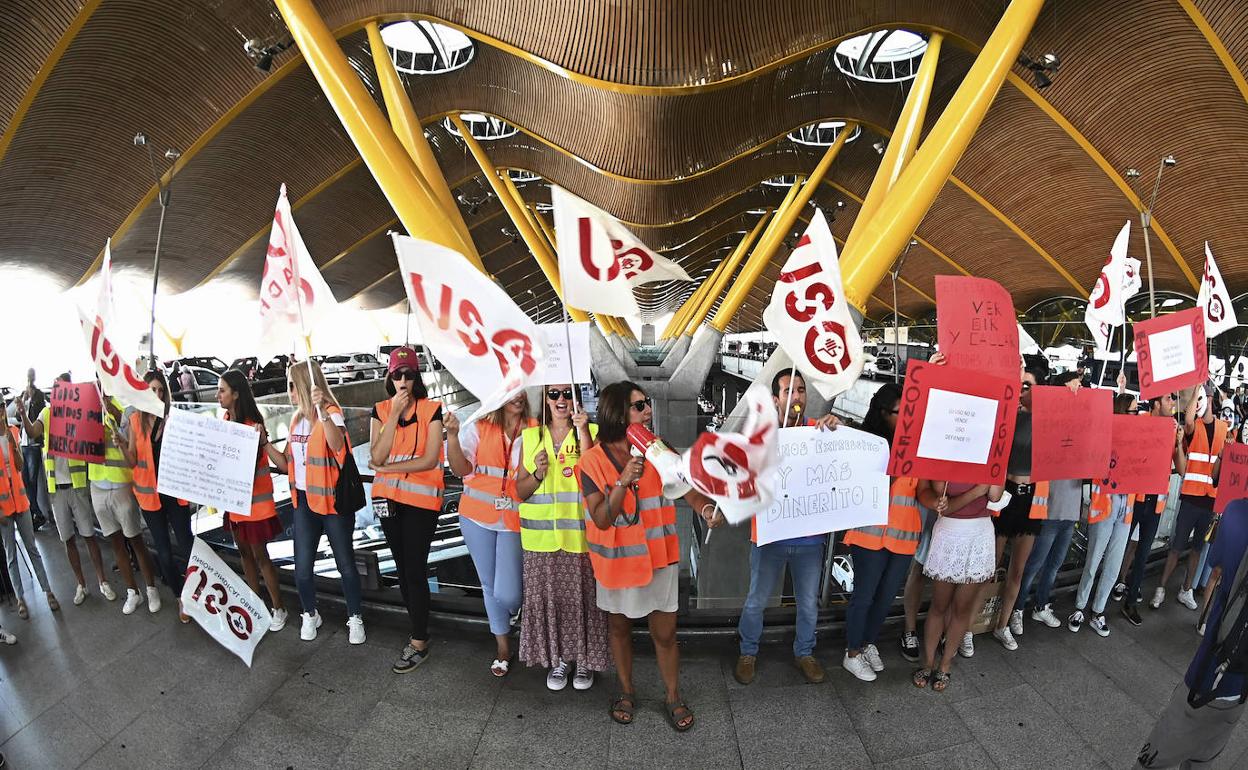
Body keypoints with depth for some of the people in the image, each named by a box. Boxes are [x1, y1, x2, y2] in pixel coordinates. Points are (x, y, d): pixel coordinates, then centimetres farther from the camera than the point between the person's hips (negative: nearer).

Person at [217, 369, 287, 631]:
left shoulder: (252, 425, -18)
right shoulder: (226, 421, 4)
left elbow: (251, 466, -21)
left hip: (254, 500, -7)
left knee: (260, 554, 1)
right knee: (244, 552, 17)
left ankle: (279, 608, 14)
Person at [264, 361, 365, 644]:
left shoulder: (332, 413, -13)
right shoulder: (297, 420, 10)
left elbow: (337, 445, -35)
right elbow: (286, 464, 13)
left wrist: (321, 411, -47)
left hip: (333, 502, -6)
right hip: (304, 502, 6)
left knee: (345, 564, 5)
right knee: (302, 568, 8)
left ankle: (355, 619, 23)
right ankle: (310, 615, 33)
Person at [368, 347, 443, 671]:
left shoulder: (432, 409, -8)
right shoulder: (380, 410, 3)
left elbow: (430, 460, -15)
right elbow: (377, 456, -10)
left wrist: (386, 468, -10)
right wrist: (395, 414, -16)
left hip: (421, 499, -5)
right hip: (389, 498, 5)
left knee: (415, 570, -1)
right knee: (402, 567, 15)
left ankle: (419, 642, 14)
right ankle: (418, 628, 32)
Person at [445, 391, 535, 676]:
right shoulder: (478, 428, 1)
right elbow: (462, 469, -5)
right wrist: (452, 435, -18)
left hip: (515, 521, -2)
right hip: (478, 517, 2)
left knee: (506, 594, -5)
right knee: (489, 585, 14)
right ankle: (503, 645, 36)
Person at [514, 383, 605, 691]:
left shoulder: (590, 432, -1)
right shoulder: (530, 437, 6)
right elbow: (520, 492, 7)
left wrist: (583, 433, -22)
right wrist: (537, 474, -13)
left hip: (581, 534, -2)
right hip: (541, 536, 3)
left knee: (581, 596, 6)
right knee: (547, 597, 11)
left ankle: (585, 660, 29)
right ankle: (558, 658, 32)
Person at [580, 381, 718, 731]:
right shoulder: (593, 461, -15)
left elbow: (687, 487, -14)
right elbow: (602, 520, -19)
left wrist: (707, 508, -36)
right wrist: (624, 481, -33)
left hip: (659, 557, 1)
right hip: (617, 559, -1)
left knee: (665, 633, 10)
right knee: (620, 627, 20)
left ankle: (673, 697, 34)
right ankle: (626, 691, 43)